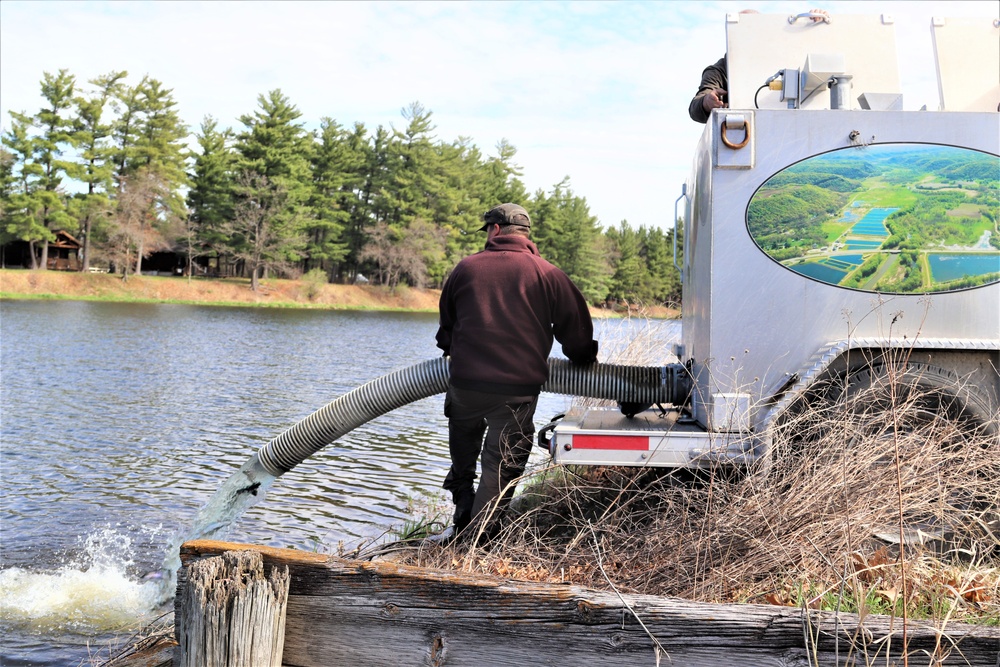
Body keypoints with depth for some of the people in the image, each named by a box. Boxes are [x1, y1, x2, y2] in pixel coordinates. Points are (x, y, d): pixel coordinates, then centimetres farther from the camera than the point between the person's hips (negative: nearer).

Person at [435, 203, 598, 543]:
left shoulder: (466, 267, 7)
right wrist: (585, 359, 25)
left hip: (465, 380, 2)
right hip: (518, 390, -2)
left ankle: (463, 514, 29)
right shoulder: (547, 274, 0)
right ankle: (481, 532, 6)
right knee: (502, 463, 8)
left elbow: (446, 323, 20)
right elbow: (575, 326, 5)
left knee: (463, 451, 26)